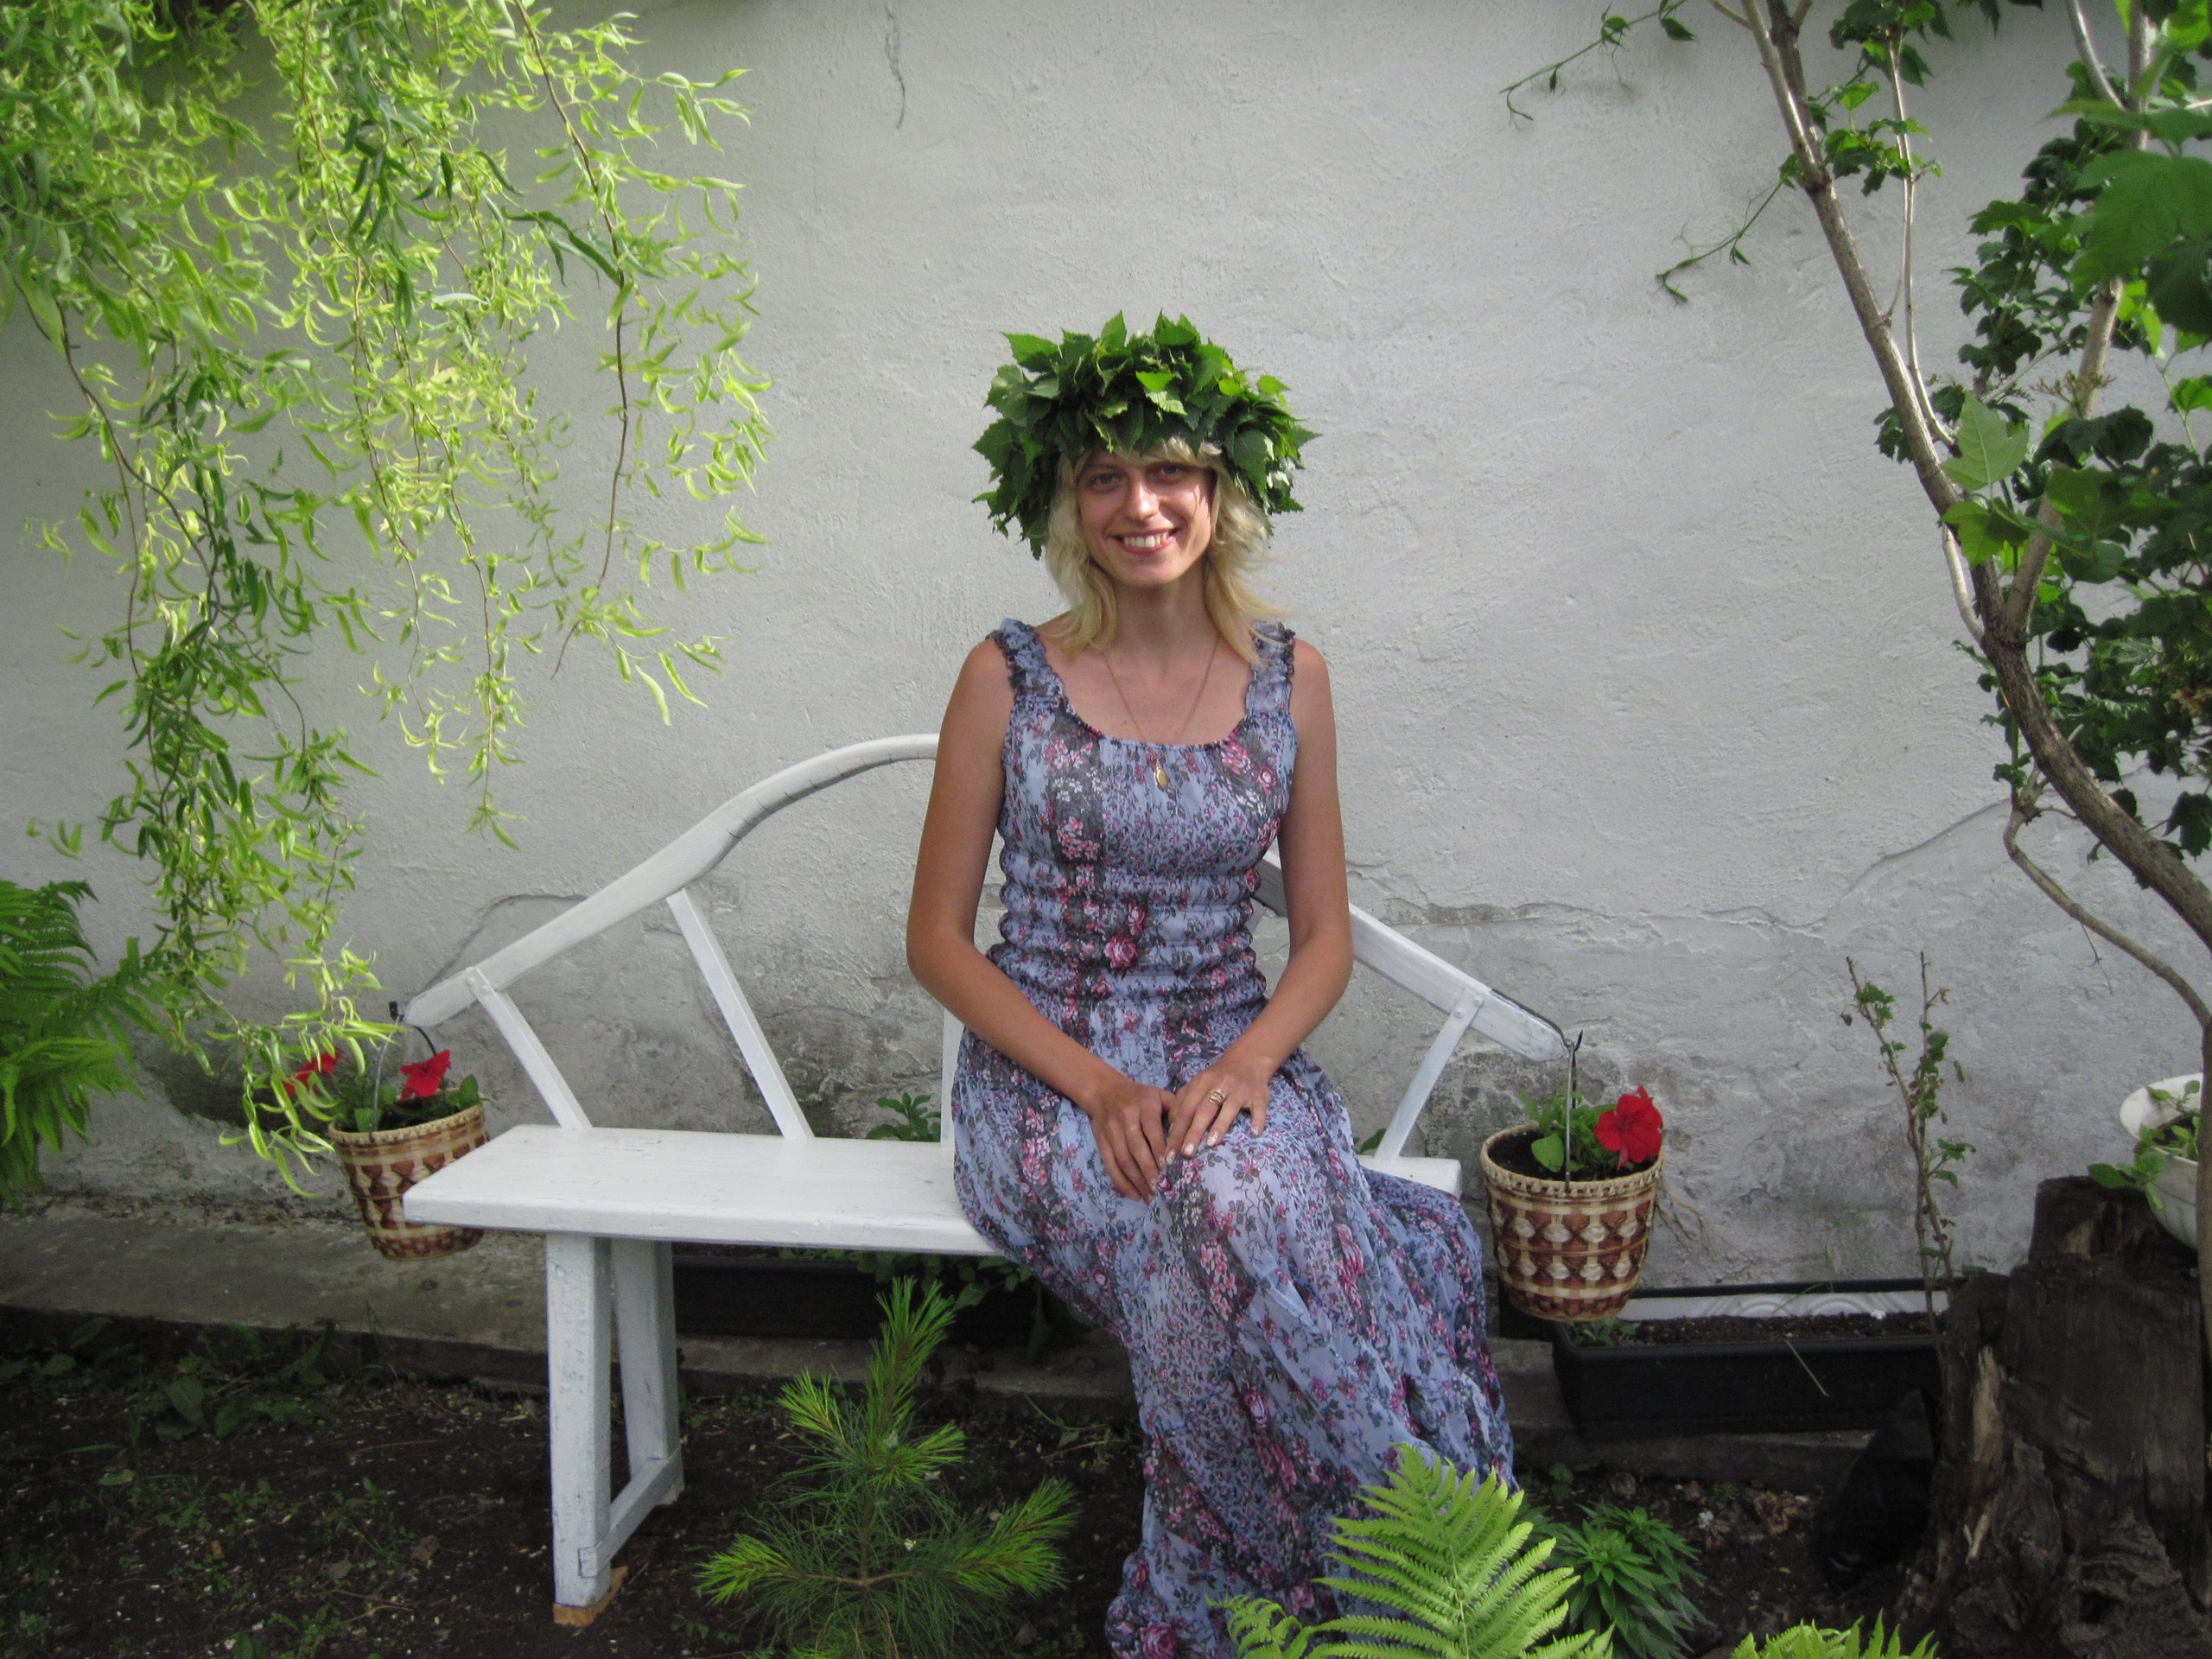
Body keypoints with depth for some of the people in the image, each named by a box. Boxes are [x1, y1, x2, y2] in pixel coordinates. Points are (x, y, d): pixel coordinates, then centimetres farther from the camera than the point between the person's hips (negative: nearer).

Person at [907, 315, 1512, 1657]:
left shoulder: (1289, 676, 5)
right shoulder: (1010, 677, -2)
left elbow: (1326, 932, 7)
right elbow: (939, 938, -1)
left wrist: (1243, 1065, -14)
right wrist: (1098, 1085, -15)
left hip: (1234, 1059, 2)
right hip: (1045, 1074, -2)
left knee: (1253, 1206, -33)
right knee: (1215, 1237, -32)